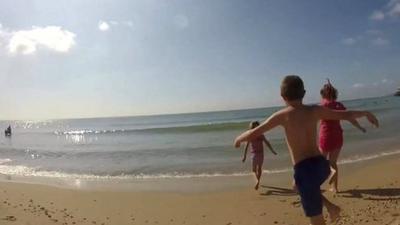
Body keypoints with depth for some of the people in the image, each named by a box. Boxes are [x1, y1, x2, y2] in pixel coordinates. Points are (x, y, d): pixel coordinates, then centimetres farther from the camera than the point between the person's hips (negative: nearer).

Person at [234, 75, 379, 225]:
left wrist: (239, 139, 15)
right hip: (322, 165, 6)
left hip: (305, 170, -6)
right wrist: (366, 113, 35)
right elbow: (347, 115, 15)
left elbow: (252, 134, -5)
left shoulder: (282, 115, -6)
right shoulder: (315, 111, 5)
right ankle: (331, 207, 23)